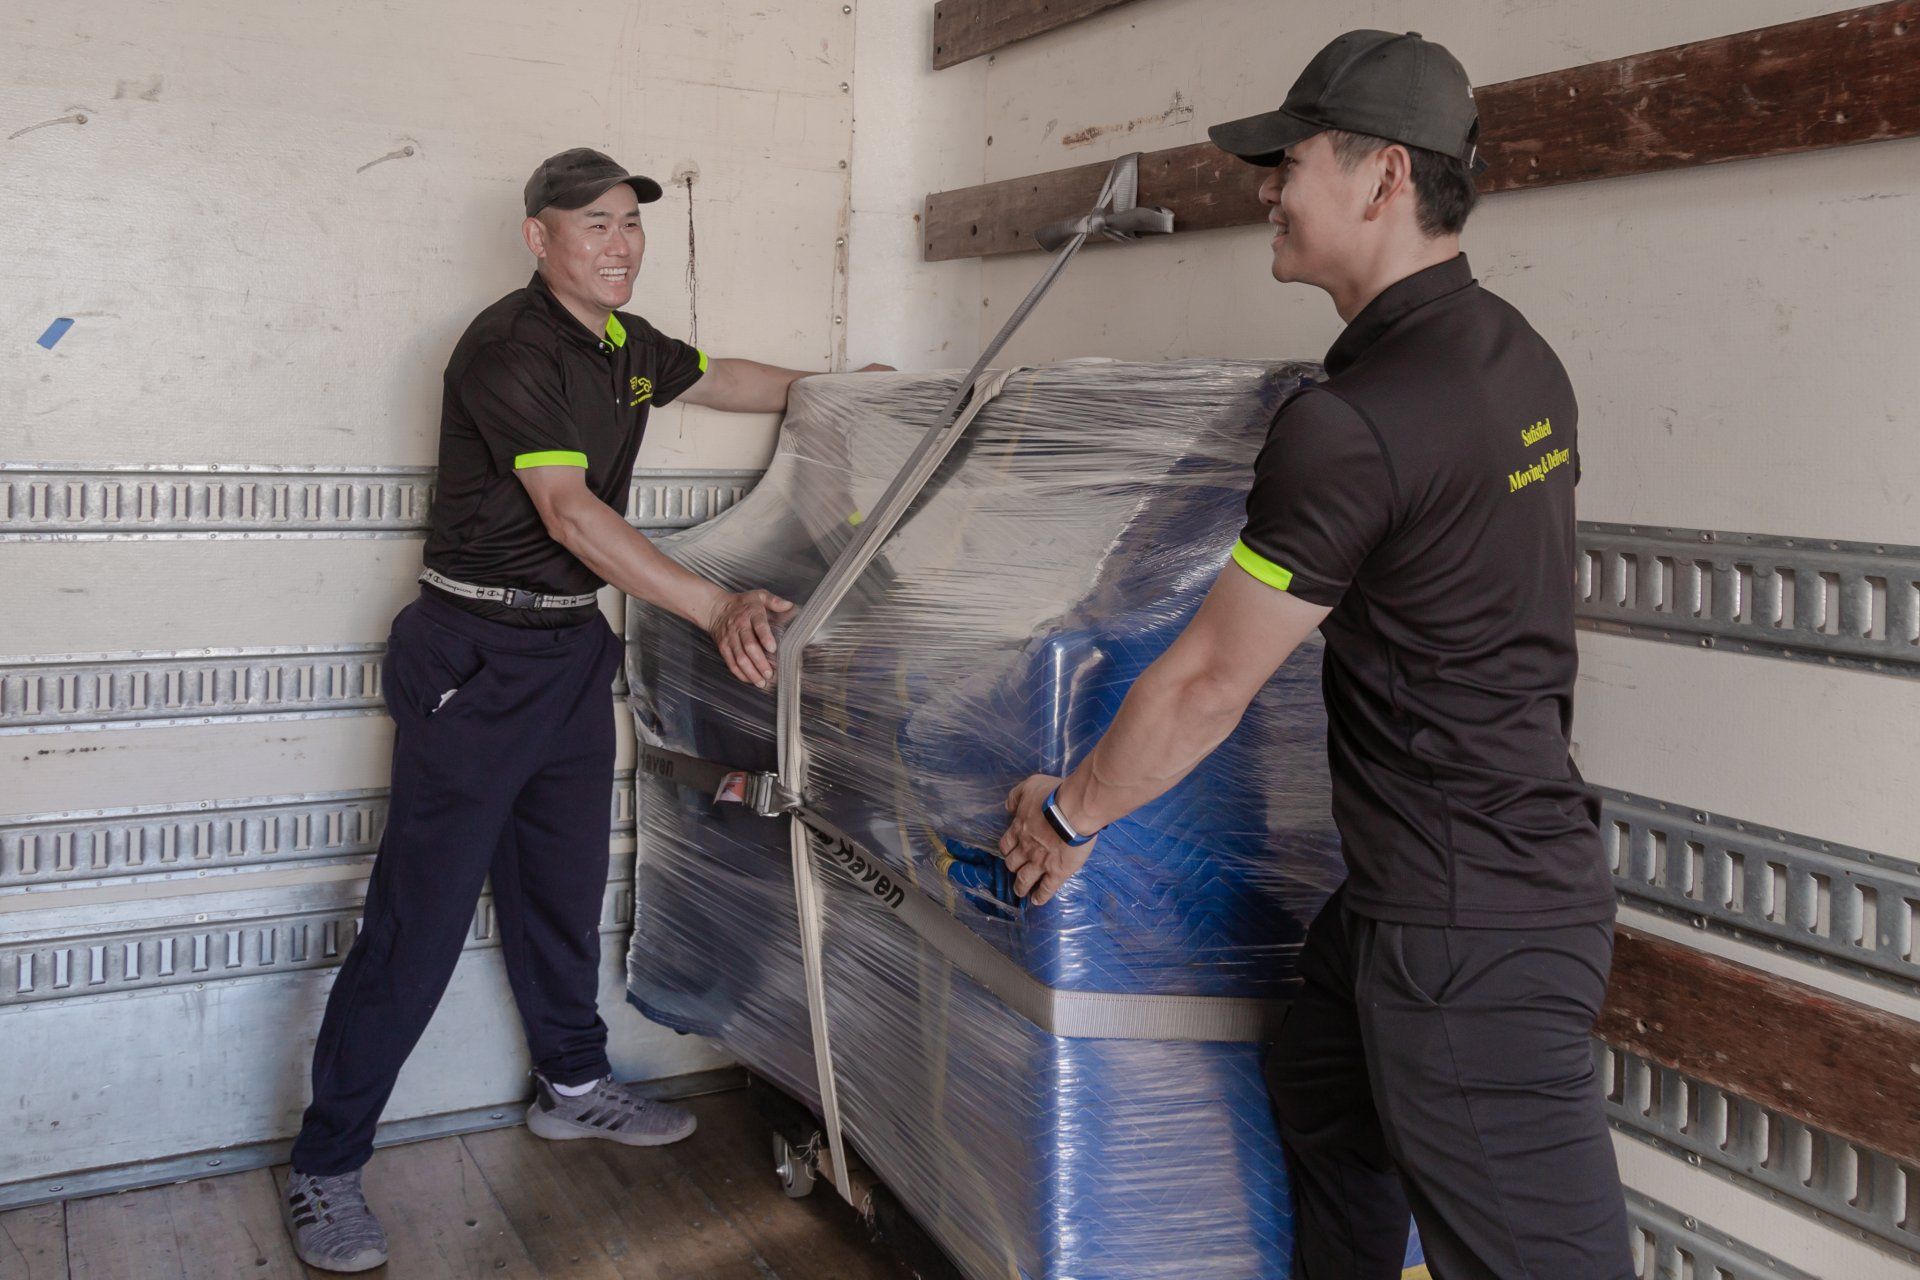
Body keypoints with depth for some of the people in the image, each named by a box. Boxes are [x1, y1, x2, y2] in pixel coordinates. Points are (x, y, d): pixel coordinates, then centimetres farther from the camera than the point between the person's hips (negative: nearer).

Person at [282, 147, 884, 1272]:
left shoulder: (625, 344, 9)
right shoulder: (509, 348, -17)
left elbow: (716, 377, 31)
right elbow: (569, 514, -26)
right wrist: (719, 609, -32)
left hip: (575, 648, 8)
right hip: (477, 654, -8)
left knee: (564, 884, 19)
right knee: (420, 917, -6)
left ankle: (575, 1084, 37)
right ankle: (326, 1170, 6)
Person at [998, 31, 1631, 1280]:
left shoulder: (1354, 423, -24)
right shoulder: (1518, 354, 6)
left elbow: (1208, 685, -16)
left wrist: (1070, 813, 0)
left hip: (1471, 928, -10)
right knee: (1323, 1105, 27)